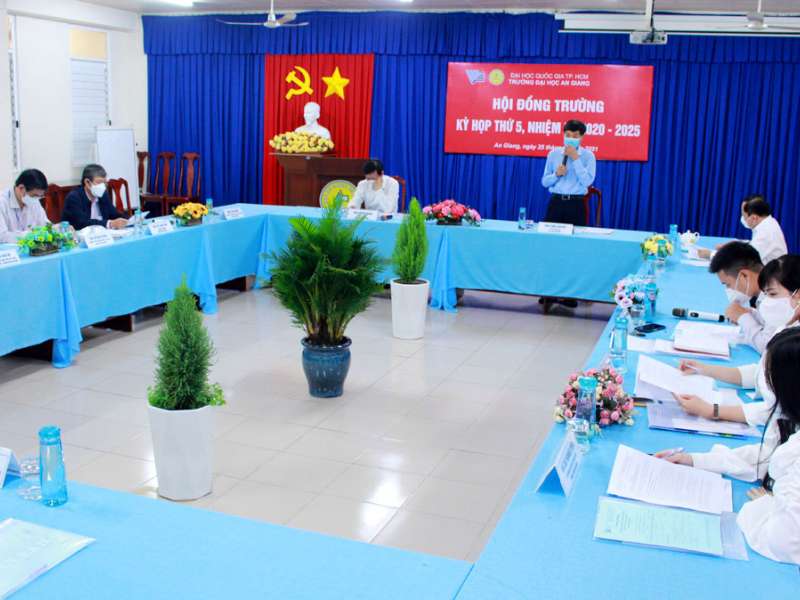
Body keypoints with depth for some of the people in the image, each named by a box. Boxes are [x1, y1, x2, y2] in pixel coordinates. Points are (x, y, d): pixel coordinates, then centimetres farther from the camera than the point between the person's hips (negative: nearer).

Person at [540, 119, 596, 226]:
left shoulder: (588, 155, 2)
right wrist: (556, 174, -11)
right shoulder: (553, 153, 7)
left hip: (576, 204, -2)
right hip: (556, 202, 2)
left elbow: (587, 181, -11)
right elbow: (545, 182, 9)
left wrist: (576, 158, -12)